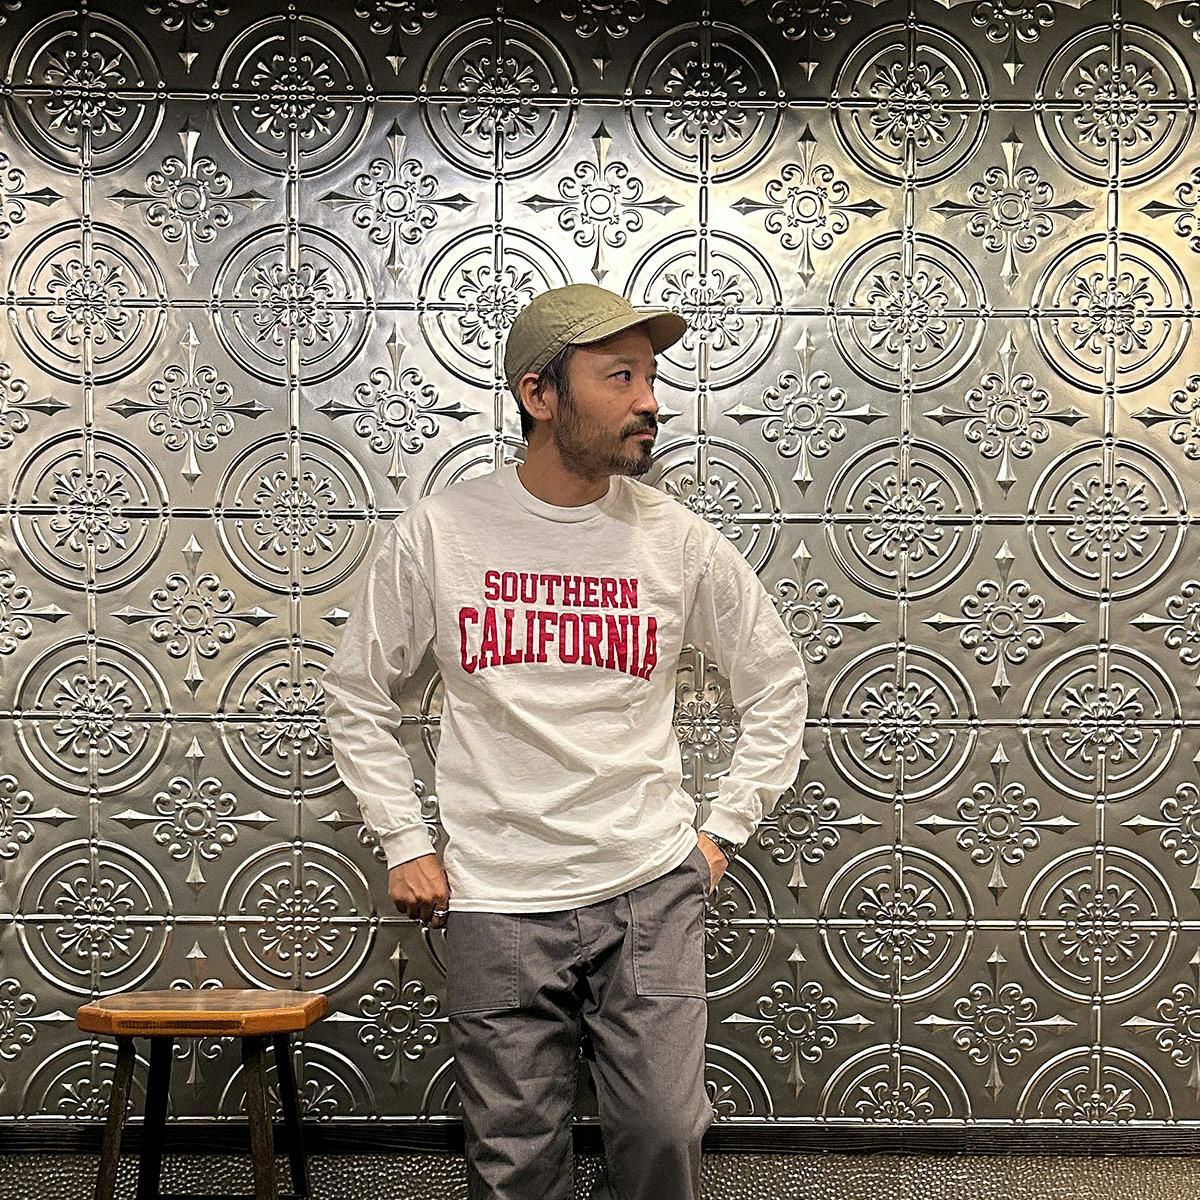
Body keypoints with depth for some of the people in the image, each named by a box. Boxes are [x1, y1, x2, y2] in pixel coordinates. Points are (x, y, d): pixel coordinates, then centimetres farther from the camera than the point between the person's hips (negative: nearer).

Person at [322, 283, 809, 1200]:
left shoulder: (680, 540, -1)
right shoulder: (436, 534, -3)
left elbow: (778, 684, 12)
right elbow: (357, 696, 9)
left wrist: (722, 832, 7)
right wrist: (404, 844, 4)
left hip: (653, 892, 1)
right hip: (497, 904, 0)